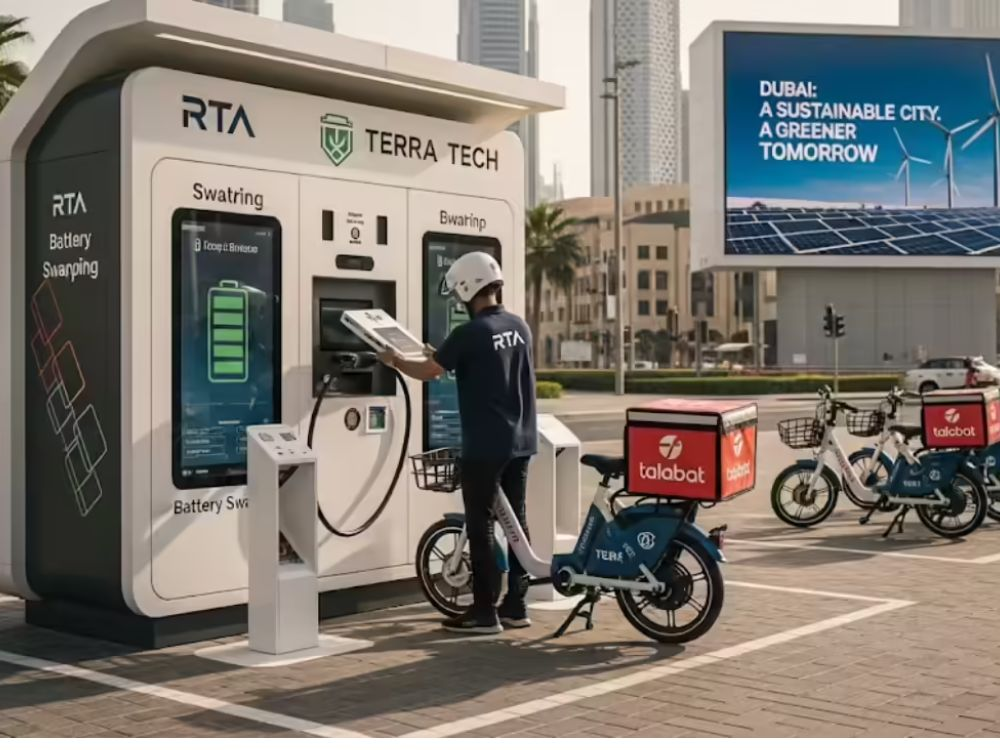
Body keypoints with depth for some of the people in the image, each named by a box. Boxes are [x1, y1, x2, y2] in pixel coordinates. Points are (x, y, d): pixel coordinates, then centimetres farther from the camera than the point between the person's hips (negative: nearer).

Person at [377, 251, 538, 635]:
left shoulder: (470, 333, -15)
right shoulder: (520, 327, 8)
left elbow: (428, 371, -6)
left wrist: (395, 360, 13)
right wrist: (445, 357, 32)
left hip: (485, 446, -7)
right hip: (520, 442, 7)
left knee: (481, 527, -1)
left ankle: (484, 612, 2)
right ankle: (515, 605, 18)